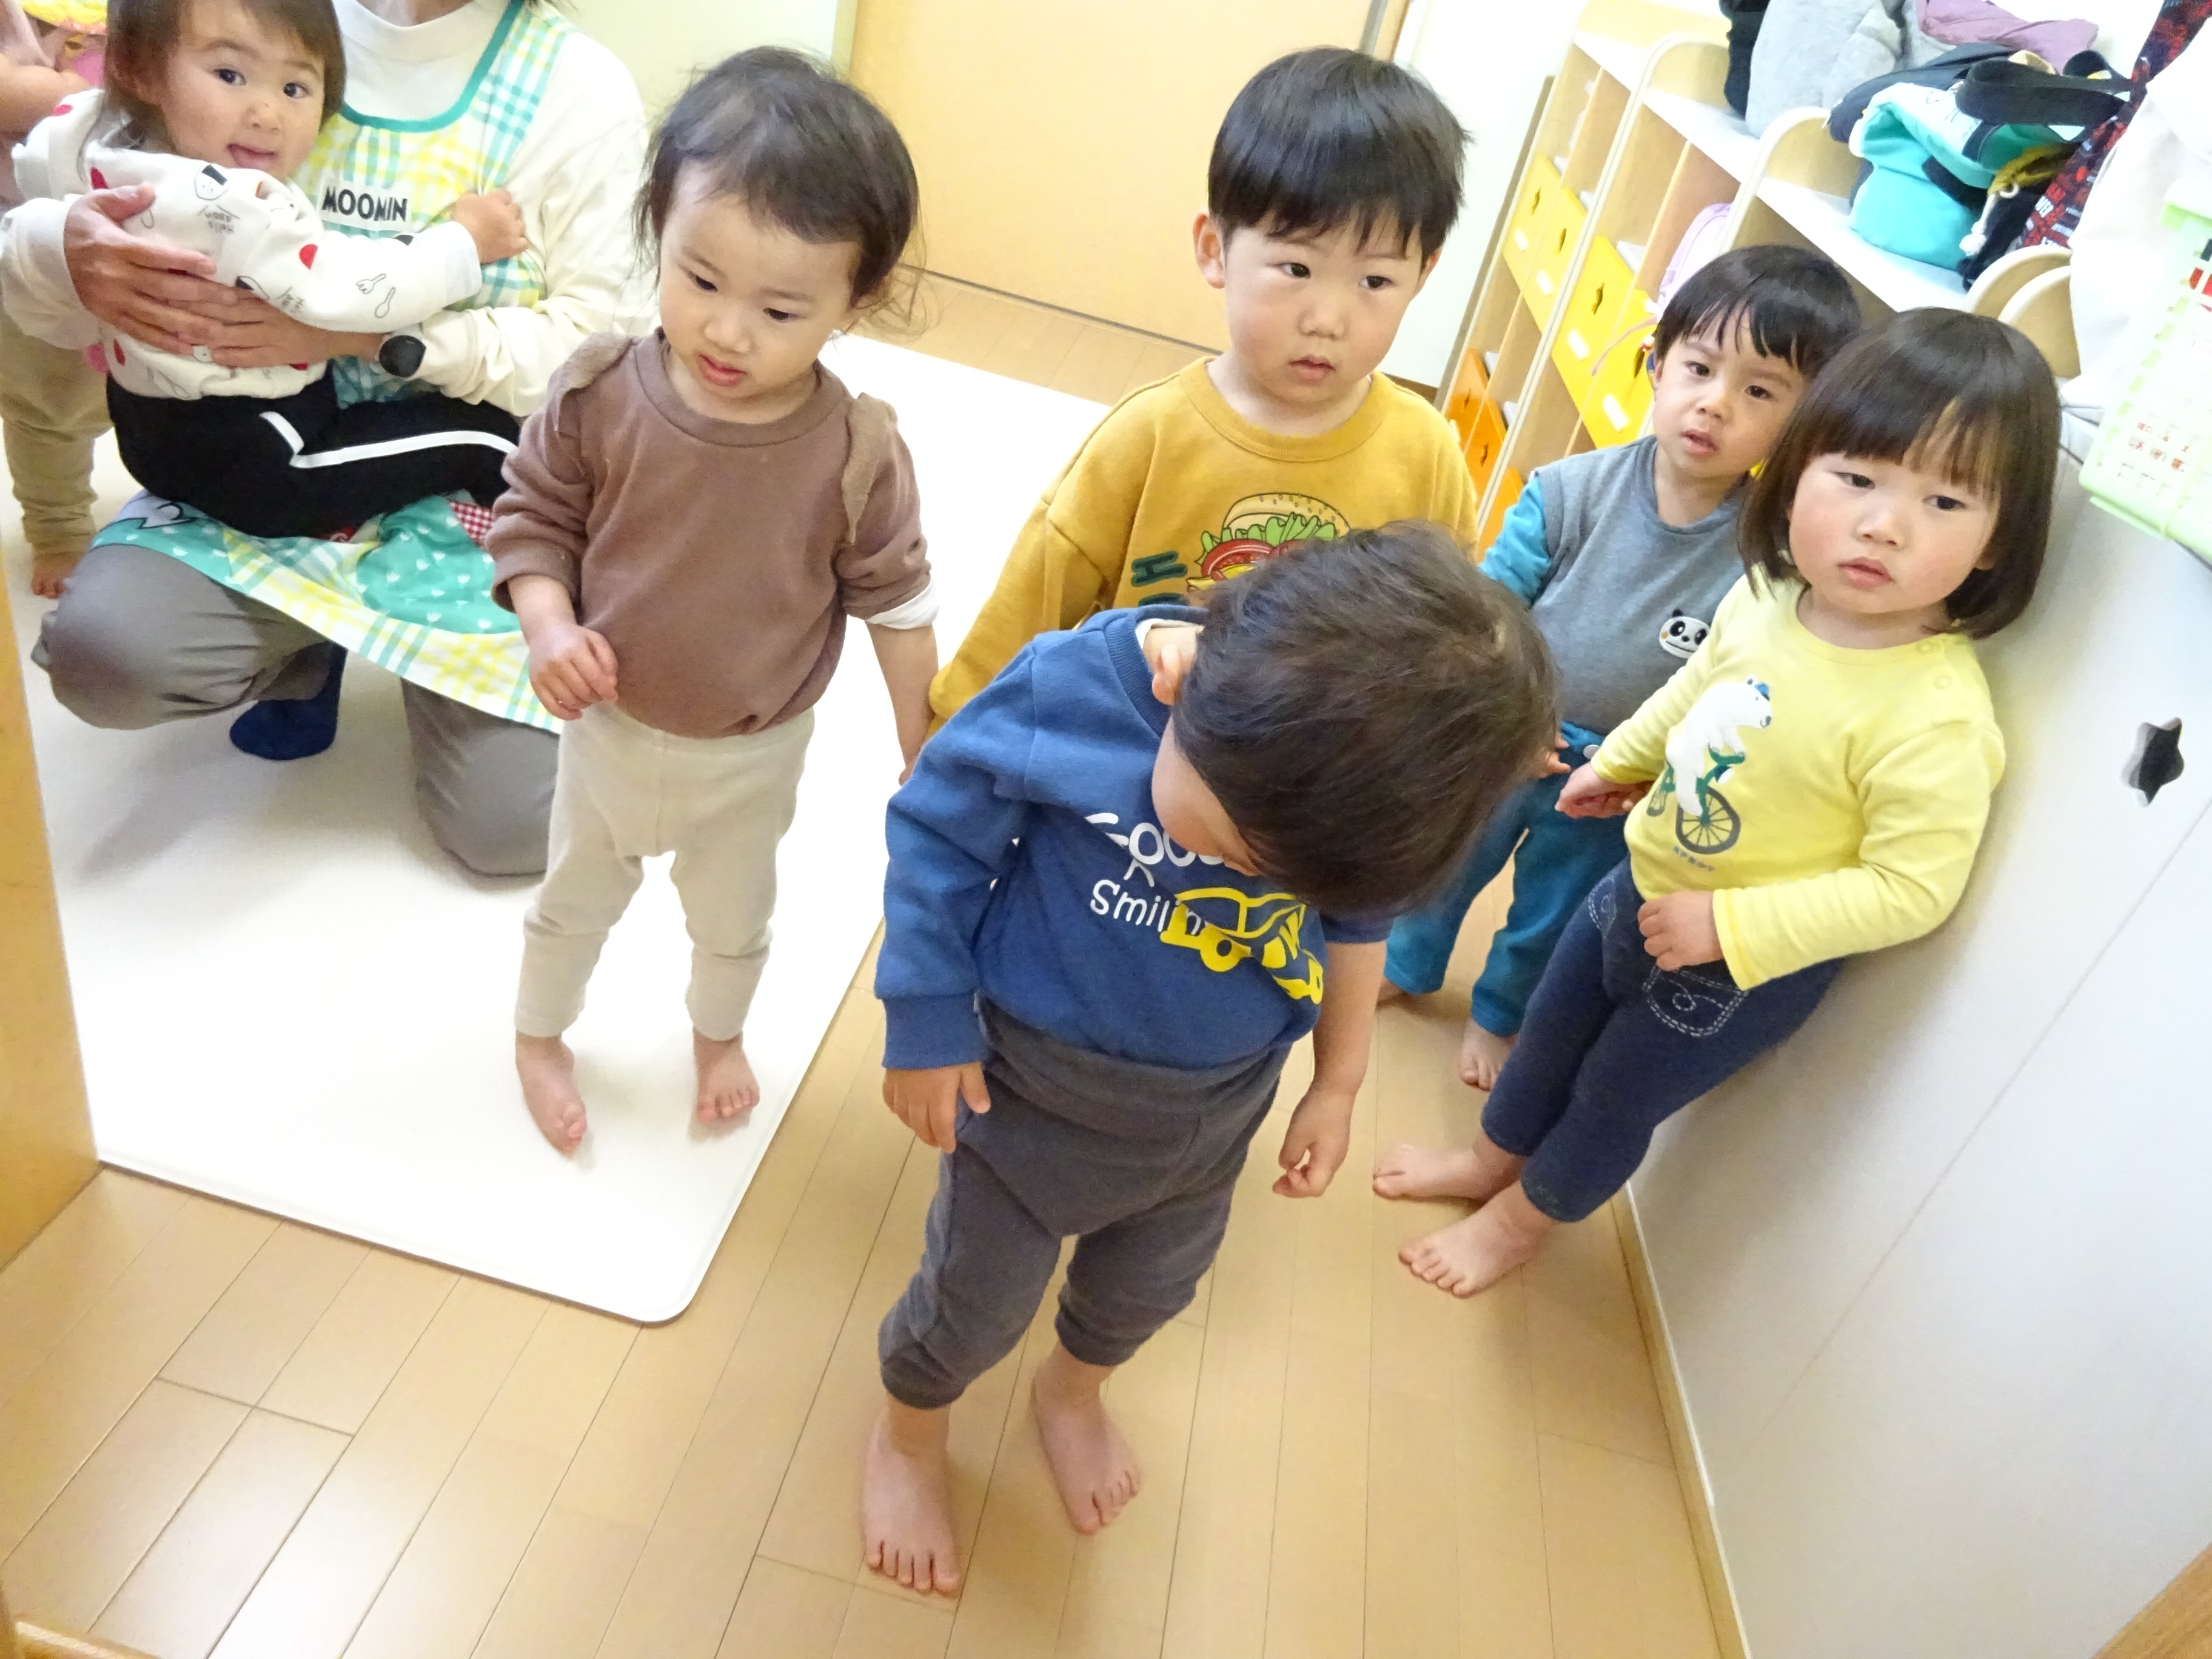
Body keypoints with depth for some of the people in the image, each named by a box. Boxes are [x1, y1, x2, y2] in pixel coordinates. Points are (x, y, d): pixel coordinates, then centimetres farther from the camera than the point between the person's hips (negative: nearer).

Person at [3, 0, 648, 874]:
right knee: (102, 651, -25)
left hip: (474, 485, -2)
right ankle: (307, 649, 11)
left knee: (513, 826, -14)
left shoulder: (577, 86, -7)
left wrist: (380, 333, -26)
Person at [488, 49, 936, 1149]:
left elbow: (895, 600, -11)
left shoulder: (857, 454, -24)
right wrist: (550, 627, -24)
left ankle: (717, 1033, 59)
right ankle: (539, 1035, 56)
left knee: (734, 919, 26)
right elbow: (533, 516, -7)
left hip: (753, 758, -1)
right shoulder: (600, 394, -21)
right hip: (611, 728, 1)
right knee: (575, 900, 26)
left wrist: (923, 747, -5)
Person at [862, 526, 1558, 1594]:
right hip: (1040, 1080, -3)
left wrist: (1337, 1084, 7)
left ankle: (1074, 1387, 62)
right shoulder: (1076, 687, -32)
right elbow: (936, 830, -17)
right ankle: (907, 1433, 52)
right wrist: (927, 1023, -13)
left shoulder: (1372, 783, -20)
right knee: (975, 1301, 17)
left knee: (1148, 1285, 27)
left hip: (1218, 1107, 4)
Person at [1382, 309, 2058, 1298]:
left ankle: (1522, 1221, 48)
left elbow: (1910, 889, -29)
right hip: (1641, 886, 6)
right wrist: (1618, 760, 18)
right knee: (1550, 1032, 27)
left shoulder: (1935, 716, -33)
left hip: (1739, 971, -6)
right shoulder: (1770, 594, -13)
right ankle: (1494, 1159, 56)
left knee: (1611, 1103, 18)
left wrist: (1729, 924, -28)